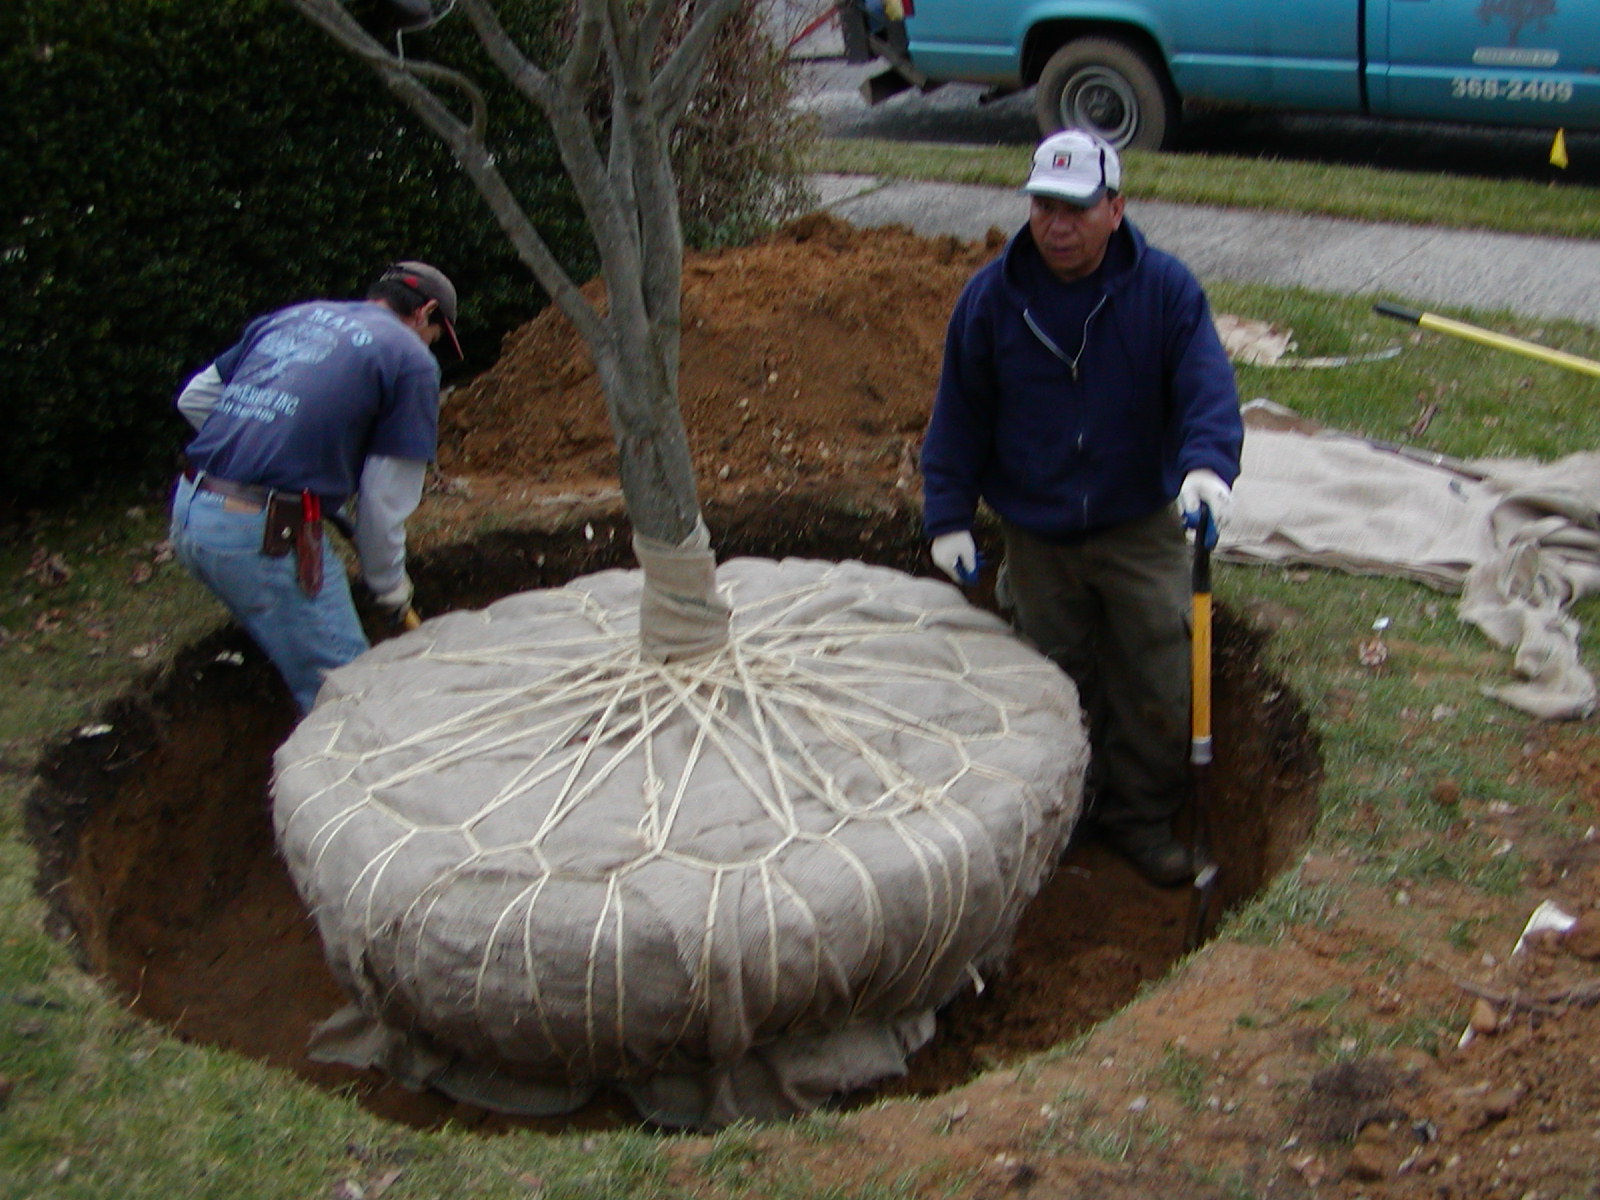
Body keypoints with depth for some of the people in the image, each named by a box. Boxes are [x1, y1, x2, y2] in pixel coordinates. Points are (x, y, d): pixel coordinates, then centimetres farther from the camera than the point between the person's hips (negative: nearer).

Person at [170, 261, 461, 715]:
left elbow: (194, 398, 23)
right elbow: (384, 502, 0)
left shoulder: (291, 317, 19)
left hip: (188, 513, 8)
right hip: (265, 536, -7)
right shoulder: (411, 359, 2)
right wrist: (388, 583, 15)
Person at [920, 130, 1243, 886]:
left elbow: (1207, 386, -15)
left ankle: (1141, 818, 23)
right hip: (1036, 536, 1)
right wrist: (948, 518, -1)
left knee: (1156, 684, 3)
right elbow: (959, 417, 2)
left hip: (1142, 530, -1)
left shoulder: (1164, 289, -9)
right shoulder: (991, 299, -5)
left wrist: (1206, 461, -36)